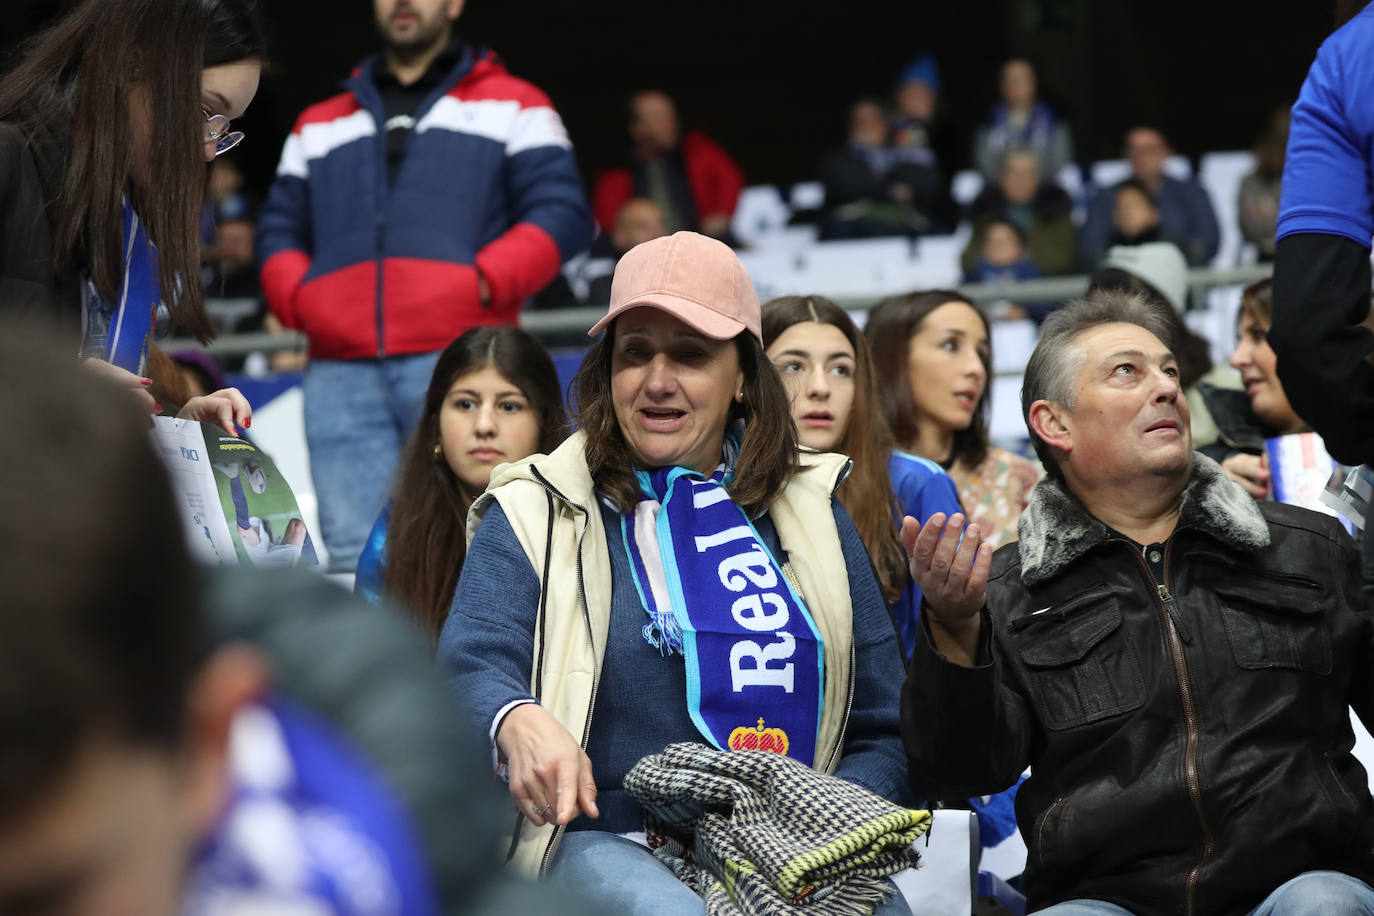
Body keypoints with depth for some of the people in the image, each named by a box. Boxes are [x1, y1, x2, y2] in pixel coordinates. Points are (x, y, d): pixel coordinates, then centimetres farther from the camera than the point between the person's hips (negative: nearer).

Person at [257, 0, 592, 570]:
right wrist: (299, 299, 4)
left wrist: (485, 283, -10)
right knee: (354, 556, -7)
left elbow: (561, 213, 5)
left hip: (460, 361, -3)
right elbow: (279, 230, 25)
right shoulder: (320, 127, 29)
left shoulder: (514, 108, 17)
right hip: (341, 372, 3)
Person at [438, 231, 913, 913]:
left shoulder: (812, 514, 18)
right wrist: (520, 722, -32)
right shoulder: (536, 513, 10)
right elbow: (473, 666, -7)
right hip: (601, 841, -2)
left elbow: (882, 733, 16)